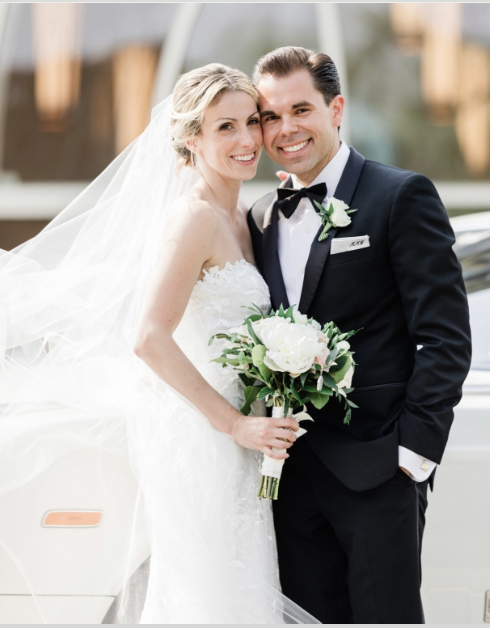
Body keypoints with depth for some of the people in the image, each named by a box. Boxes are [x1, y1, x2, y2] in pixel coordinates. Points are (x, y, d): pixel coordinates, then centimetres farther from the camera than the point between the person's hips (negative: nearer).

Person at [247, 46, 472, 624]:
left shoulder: (401, 197, -5)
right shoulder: (261, 219, 14)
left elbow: (445, 337, -9)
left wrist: (415, 449, -14)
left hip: (376, 468, -6)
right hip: (291, 469, 6)